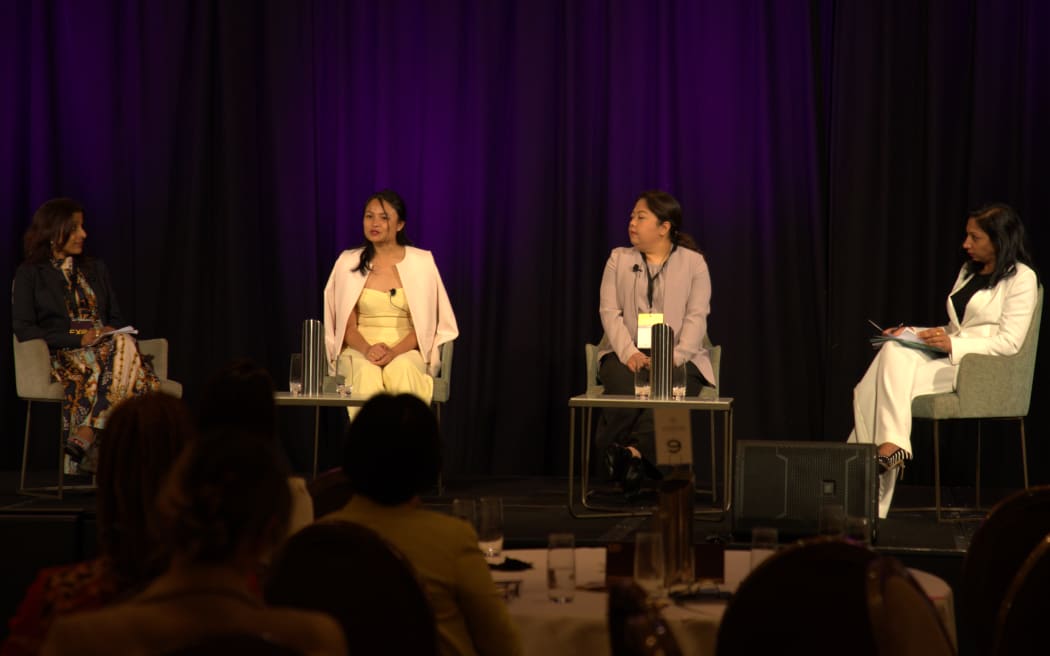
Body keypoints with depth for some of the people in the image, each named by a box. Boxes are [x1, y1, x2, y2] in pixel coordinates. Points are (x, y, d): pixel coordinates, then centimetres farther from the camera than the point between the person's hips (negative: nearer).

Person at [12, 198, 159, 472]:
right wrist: (79, 338, -12)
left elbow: (115, 319, 26)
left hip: (104, 346, 4)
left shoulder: (96, 269, 26)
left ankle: (84, 437, -45)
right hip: (61, 356, -4)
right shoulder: (30, 274, 9)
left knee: (125, 345, -35)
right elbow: (23, 330, -2)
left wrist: (110, 334, 0)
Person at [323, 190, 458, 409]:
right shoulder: (348, 262, 9)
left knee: (401, 370, -37)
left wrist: (395, 352, -17)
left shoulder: (421, 262, 6)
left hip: (406, 352, 0)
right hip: (359, 351, 1)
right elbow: (348, 325, 6)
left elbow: (424, 324, 1)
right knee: (367, 373, -36)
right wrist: (367, 349, -16)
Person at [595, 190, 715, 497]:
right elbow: (609, 311, 3)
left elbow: (696, 318, -2)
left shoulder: (693, 263, 8)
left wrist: (675, 357, -20)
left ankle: (631, 452, -42)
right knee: (627, 388, -34)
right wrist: (629, 353, -15)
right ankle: (635, 459, -25)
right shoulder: (619, 259, 13)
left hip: (677, 357, -1)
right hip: (626, 354, 1)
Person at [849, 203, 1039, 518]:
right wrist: (913, 333, 12)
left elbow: (1009, 343, -11)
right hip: (949, 359, 7)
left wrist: (953, 345, -18)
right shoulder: (969, 271, 24)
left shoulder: (1021, 279, -2)